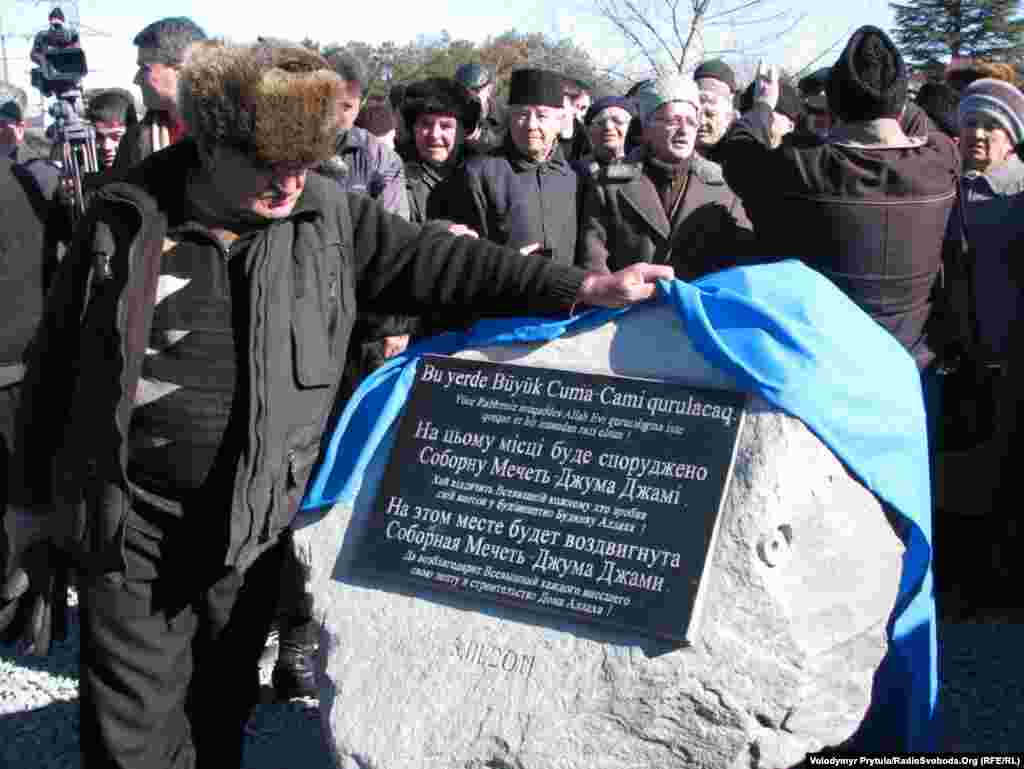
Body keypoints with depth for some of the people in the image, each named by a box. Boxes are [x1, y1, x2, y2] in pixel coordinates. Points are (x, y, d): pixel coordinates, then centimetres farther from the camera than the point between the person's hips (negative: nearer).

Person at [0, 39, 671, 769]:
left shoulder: (329, 217, -2)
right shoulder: (123, 224, -6)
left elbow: (435, 260, -4)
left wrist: (583, 288, -12)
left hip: (255, 527, 2)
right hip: (128, 526, -2)